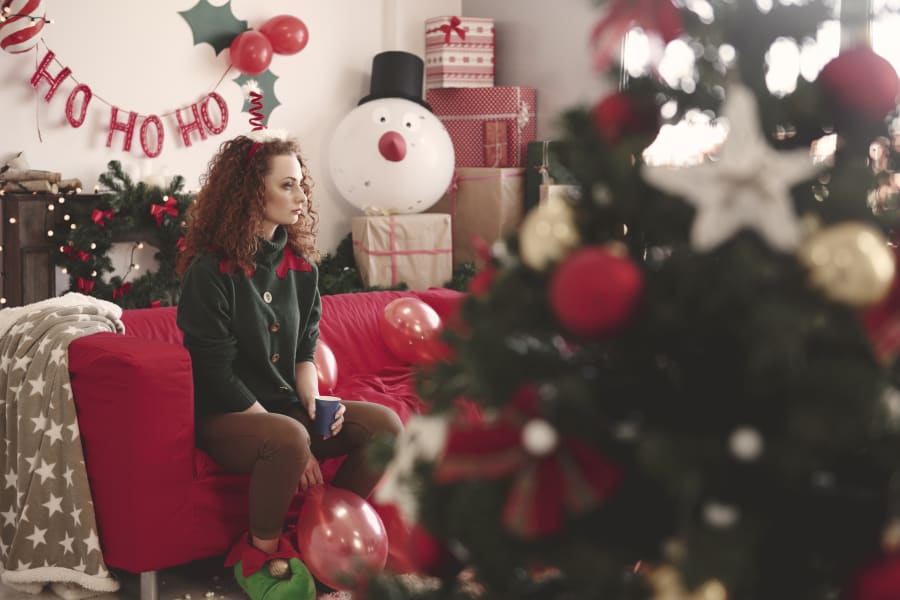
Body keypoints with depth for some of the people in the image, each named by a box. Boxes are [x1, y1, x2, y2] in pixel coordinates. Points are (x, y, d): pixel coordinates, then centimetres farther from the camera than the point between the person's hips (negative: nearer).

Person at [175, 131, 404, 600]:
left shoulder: (300, 265, 7)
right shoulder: (210, 271, -15)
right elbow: (217, 373, -17)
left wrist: (314, 404, -11)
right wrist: (299, 444, -20)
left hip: (284, 407, 7)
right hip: (225, 417, -7)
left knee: (384, 424, -15)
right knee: (288, 439, -38)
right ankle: (263, 552, -12)